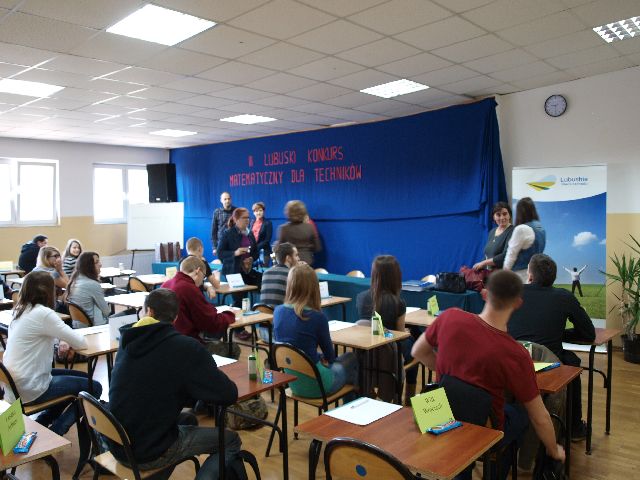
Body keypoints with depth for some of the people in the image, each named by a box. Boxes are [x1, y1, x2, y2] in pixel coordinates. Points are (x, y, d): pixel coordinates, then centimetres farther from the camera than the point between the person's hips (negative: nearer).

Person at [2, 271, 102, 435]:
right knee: (94, 388, 2)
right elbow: (81, 343, -16)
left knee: (82, 378, 21)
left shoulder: (20, 311, 6)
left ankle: (41, 423, 20)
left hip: (15, 386, 9)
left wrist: (60, 341, 2)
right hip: (30, 390, -9)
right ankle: (53, 432, 4)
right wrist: (68, 341, 7)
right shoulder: (43, 313, -21)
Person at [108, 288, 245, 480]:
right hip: (150, 452, -6)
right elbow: (229, 395, -16)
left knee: (187, 419, 29)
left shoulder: (128, 339, -2)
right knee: (231, 440, 9)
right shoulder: (187, 347, -20)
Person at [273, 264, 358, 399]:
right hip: (314, 384, -6)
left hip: (290, 381, 6)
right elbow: (330, 355, -4)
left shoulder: (278, 311, -7)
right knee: (351, 358, 23)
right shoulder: (317, 317, -22)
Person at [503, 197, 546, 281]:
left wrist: (505, 271, 2)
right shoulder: (541, 229, 8)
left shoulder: (521, 229, -14)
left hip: (522, 273, -8)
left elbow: (512, 254, -10)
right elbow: (537, 251, 14)